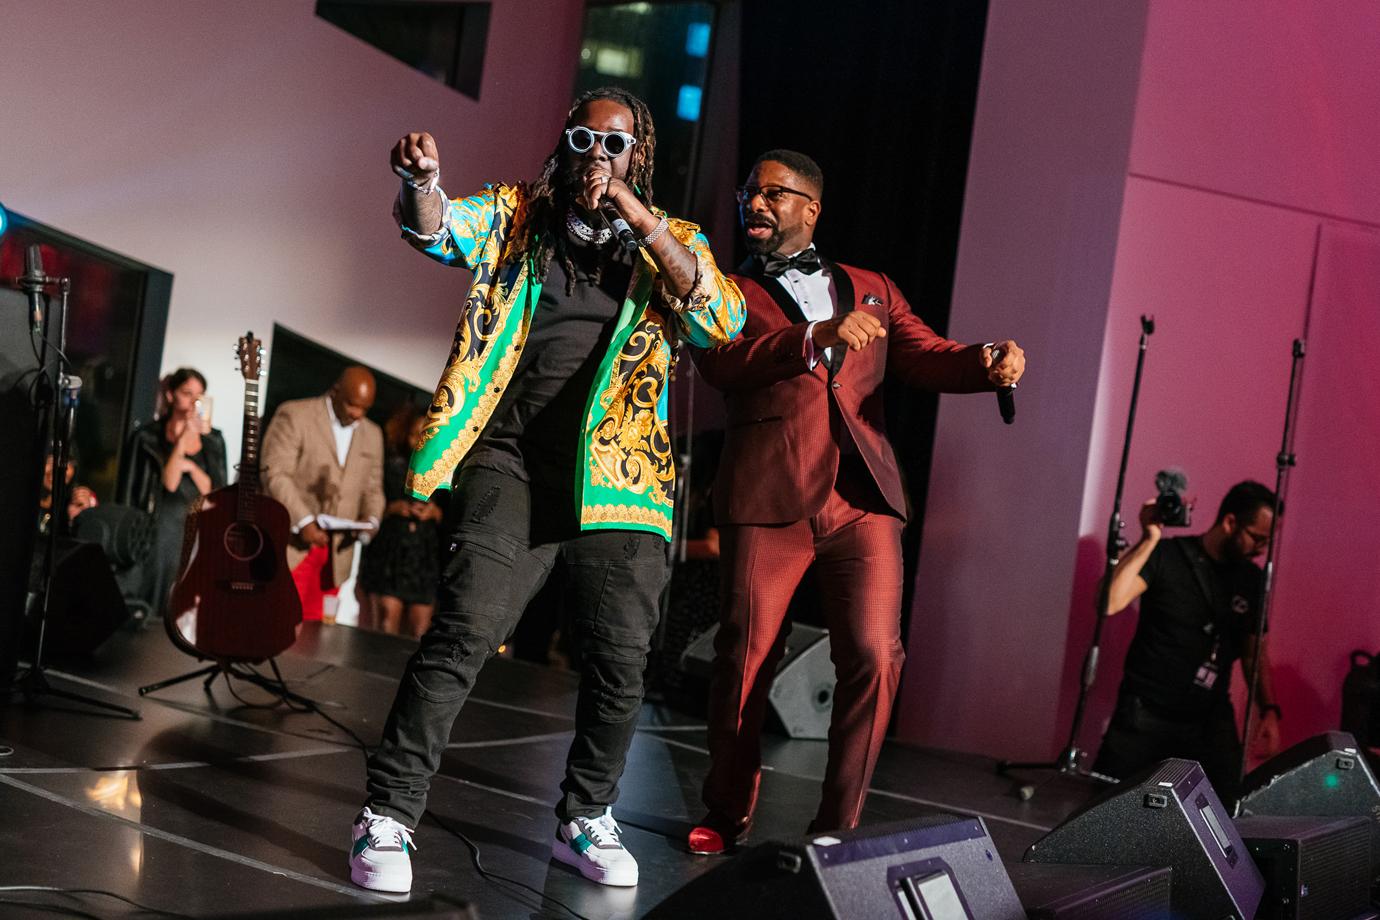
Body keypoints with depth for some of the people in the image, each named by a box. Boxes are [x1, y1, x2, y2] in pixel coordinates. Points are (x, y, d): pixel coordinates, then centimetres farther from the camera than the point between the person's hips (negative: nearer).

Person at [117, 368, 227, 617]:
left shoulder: (212, 440, 12)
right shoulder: (149, 435, 4)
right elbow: (168, 483, -8)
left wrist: (190, 466, -8)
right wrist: (184, 439, -12)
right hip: (160, 530, -2)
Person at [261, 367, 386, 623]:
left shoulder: (372, 435, 16)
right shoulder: (294, 415, -3)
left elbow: (372, 489, 19)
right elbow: (275, 474, -10)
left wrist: (371, 520, -2)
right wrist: (303, 521, -20)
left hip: (335, 551, 5)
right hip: (291, 543, -5)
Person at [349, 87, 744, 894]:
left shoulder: (672, 243, 13)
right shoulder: (514, 216, 12)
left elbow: (724, 322, -4)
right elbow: (435, 225, -6)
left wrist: (640, 221, -10)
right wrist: (422, 182, -30)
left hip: (618, 479, 2)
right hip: (512, 464, -2)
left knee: (620, 657, 0)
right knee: (463, 633, -15)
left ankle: (586, 820, 21)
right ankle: (389, 815, -6)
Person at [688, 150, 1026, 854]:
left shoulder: (871, 290, 24)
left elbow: (925, 356, 11)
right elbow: (721, 361, -5)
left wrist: (988, 364, -12)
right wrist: (816, 337, -18)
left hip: (862, 498, 2)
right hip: (767, 497, -2)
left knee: (874, 657, -10)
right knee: (745, 658, -1)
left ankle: (837, 826, 1)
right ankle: (727, 817, 17)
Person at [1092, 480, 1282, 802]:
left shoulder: (1253, 579, 6)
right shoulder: (1167, 556, -9)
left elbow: (1255, 652, 13)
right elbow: (1108, 603, -23)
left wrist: (1269, 711, -1)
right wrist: (1149, 540, -24)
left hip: (1210, 721, 4)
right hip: (1145, 714, -4)